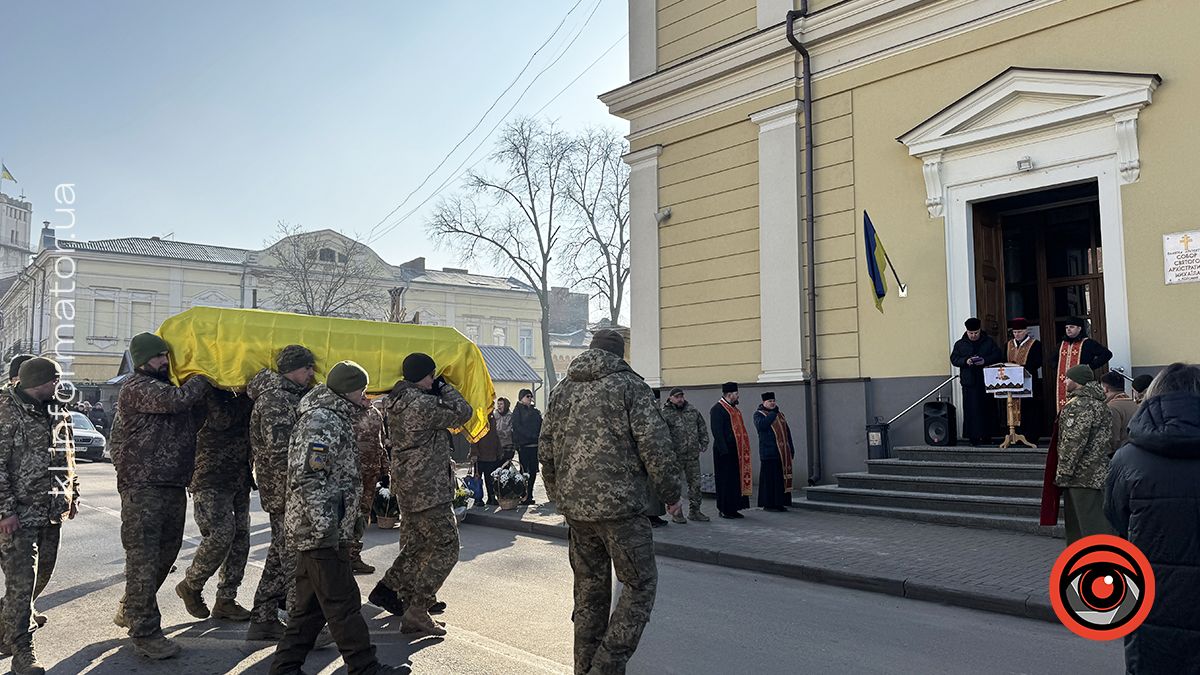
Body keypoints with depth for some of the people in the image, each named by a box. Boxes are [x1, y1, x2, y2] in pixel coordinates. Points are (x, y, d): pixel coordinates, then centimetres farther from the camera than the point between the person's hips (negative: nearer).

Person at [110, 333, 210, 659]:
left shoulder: (172, 385, 19)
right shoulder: (137, 387, -9)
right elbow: (175, 399, -23)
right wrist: (203, 377, -10)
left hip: (174, 484, 9)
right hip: (143, 487, -9)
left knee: (165, 552, 17)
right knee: (143, 557, -4)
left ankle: (129, 611, 35)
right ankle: (145, 631, 2)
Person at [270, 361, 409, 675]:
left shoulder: (336, 419, 17)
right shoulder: (321, 422, -16)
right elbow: (306, 476, -24)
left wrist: (354, 515, 26)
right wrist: (325, 525, -24)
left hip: (315, 531, 10)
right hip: (323, 533, -10)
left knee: (310, 605, 16)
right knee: (343, 603, -2)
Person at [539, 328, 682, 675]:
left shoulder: (562, 389, 12)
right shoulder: (629, 385, -4)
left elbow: (546, 450, 16)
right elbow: (655, 446, -10)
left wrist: (559, 496, 26)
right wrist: (671, 494, 1)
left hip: (574, 507, 6)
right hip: (619, 504, -6)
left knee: (589, 589, 17)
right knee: (640, 585, 6)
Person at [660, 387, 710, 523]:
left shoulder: (692, 410, 10)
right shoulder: (665, 414, -8)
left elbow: (702, 427, 18)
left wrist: (704, 443, 10)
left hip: (693, 455, 5)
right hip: (676, 456, -5)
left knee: (695, 483, 10)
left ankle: (694, 511, 21)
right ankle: (676, 513, 12)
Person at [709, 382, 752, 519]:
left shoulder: (734, 409, 17)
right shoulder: (717, 409, -10)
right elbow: (717, 431, -16)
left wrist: (744, 448, 14)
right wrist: (724, 450, -21)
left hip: (736, 451, 9)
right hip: (725, 451, -9)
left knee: (737, 480, 10)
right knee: (725, 480, -3)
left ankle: (733, 508, 17)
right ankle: (724, 509, 4)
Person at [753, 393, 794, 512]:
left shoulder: (780, 414, 19)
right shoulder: (758, 414, 0)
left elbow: (787, 431, 19)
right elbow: (761, 425, -22)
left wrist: (791, 448, 12)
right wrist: (773, 413, -14)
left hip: (783, 452, 6)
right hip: (769, 452, -6)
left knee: (782, 477, 6)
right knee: (769, 478, -5)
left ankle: (779, 503, 12)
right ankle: (767, 504, 2)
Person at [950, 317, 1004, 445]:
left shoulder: (989, 342, 8)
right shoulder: (960, 344, 8)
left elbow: (998, 356, 3)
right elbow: (954, 359, 4)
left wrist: (985, 360, -14)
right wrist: (965, 361, -14)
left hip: (986, 381, 0)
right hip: (969, 382, 0)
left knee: (988, 409, 1)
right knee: (972, 410, -4)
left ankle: (986, 435, 9)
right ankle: (974, 436, -2)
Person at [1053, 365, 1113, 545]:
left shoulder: (1079, 404, -16)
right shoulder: (1098, 402, 18)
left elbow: (1074, 441, -22)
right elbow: (1108, 440, 25)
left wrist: (1063, 472, -17)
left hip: (1083, 475, -11)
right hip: (1098, 474, 11)